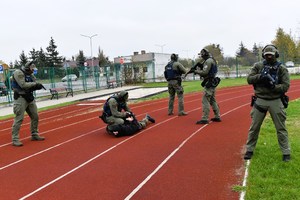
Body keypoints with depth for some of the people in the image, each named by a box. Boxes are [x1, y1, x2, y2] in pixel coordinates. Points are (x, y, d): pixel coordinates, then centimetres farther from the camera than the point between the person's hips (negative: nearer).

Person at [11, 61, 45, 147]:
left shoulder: (30, 75, 12)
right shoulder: (18, 73, -12)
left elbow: (33, 86, 9)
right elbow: (23, 85, -23)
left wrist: (38, 86, -14)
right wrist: (35, 84, -15)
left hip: (30, 97, 8)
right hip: (20, 98, -8)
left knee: (35, 117, 12)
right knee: (19, 119, -10)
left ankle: (34, 135, 27)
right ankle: (15, 139, -3)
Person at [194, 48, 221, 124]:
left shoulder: (208, 61, -14)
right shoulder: (212, 60, 18)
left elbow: (204, 72, -21)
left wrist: (196, 71, -8)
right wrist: (199, 69, 4)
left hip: (209, 84, -11)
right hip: (212, 83, 11)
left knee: (205, 101, -10)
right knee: (213, 100, 17)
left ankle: (204, 119, -10)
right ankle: (217, 117, 23)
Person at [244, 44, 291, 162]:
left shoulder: (281, 68, -1)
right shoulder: (258, 66, 4)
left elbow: (286, 86, -7)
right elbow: (249, 79, -4)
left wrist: (274, 87, -23)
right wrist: (261, 76, -19)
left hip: (276, 101, -1)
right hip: (260, 100, 1)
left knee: (281, 128, 6)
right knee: (254, 127, 8)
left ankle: (286, 153, 18)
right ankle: (249, 150, 22)